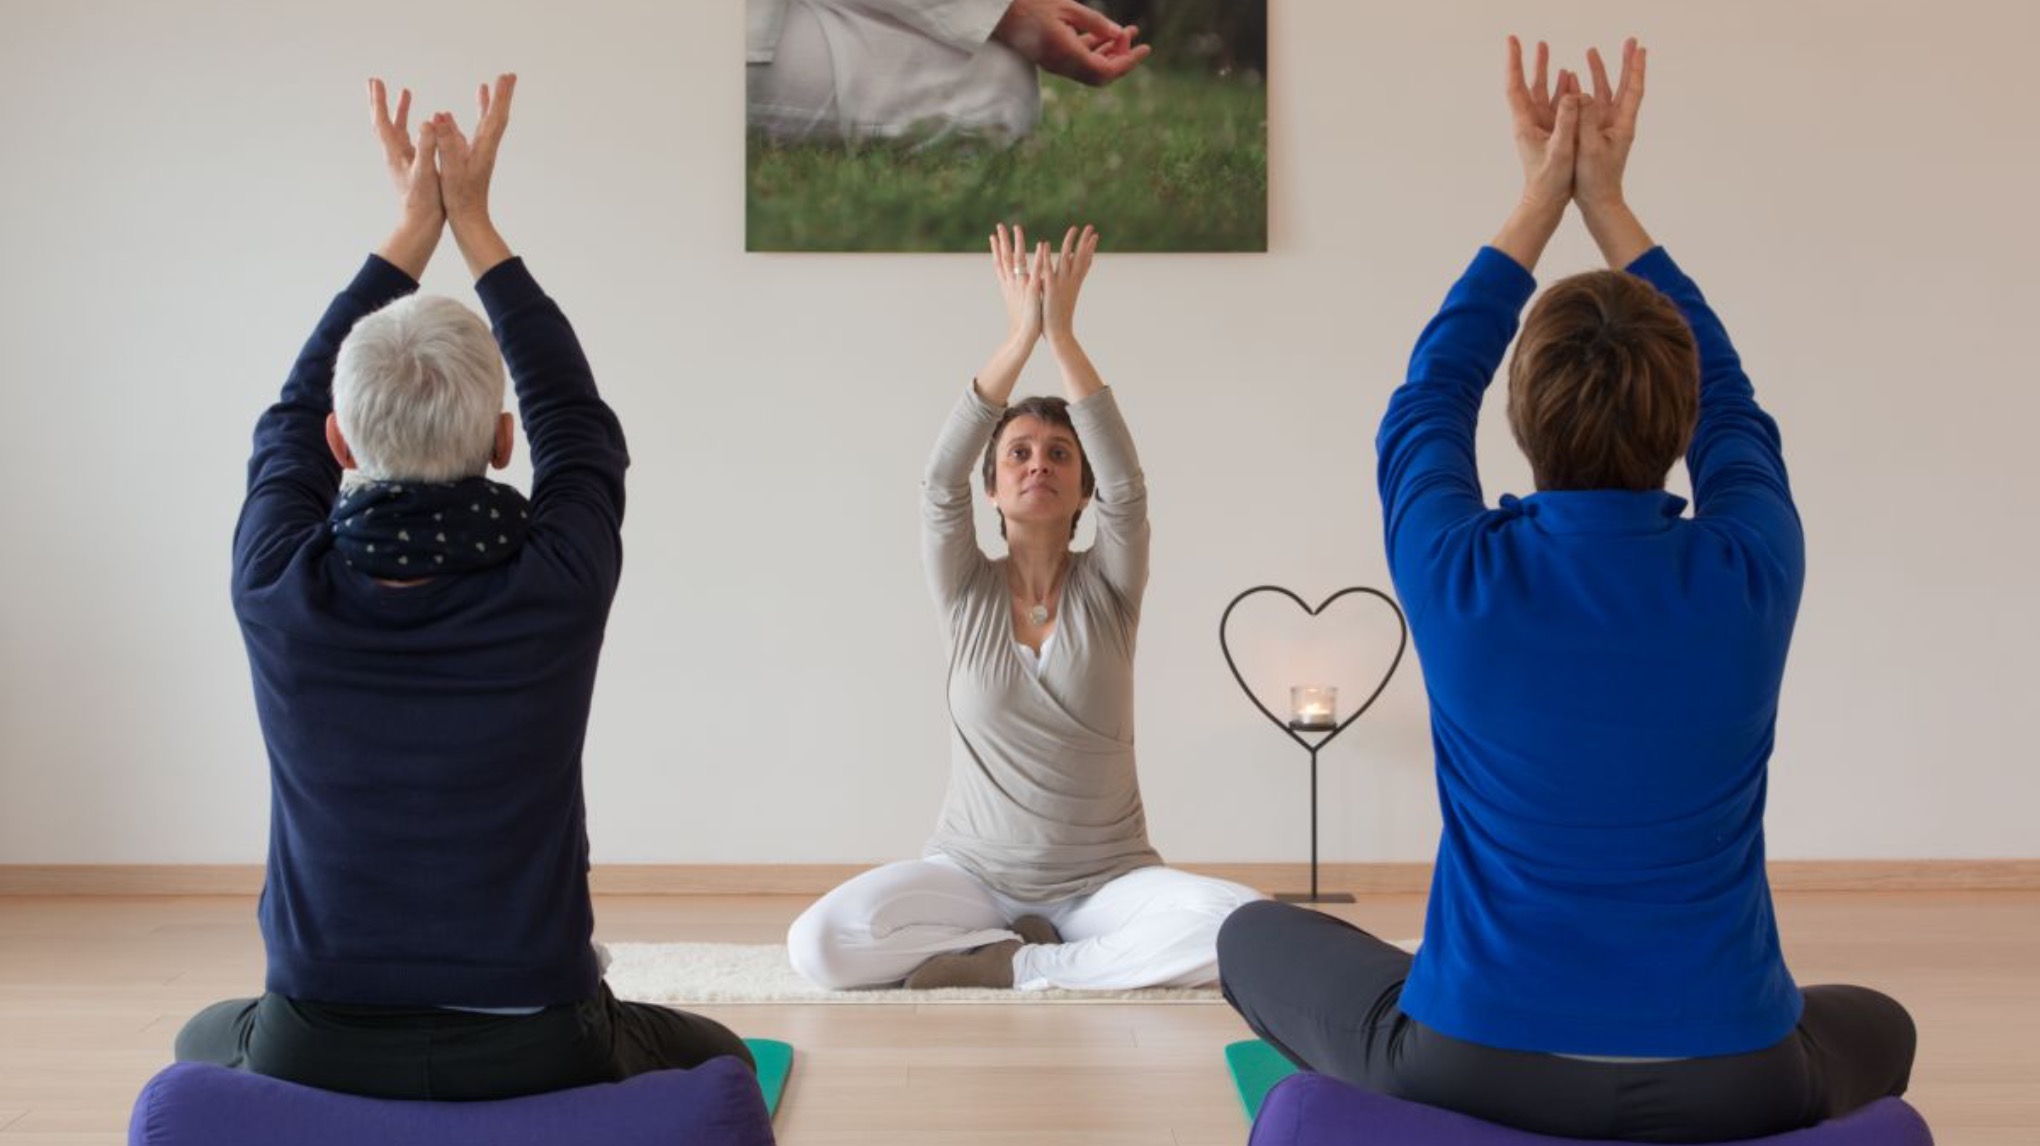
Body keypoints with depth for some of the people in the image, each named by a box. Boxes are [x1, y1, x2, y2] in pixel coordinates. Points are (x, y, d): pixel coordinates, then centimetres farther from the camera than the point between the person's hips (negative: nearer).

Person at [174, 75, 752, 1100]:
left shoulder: (281, 587, -14)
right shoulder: (556, 584, -17)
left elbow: (291, 417, 8)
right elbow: (580, 423, 4)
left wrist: (411, 226, 13)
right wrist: (473, 223, 10)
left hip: (317, 1054, 2)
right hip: (532, 1056, -1)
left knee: (202, 1043, 36)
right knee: (717, 1057, 30)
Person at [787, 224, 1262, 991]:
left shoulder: (1106, 587, 0)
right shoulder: (965, 591, 1)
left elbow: (1126, 486, -19)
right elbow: (940, 479, -16)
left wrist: (1063, 333, -23)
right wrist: (1020, 335, -23)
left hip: (1105, 880, 0)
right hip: (974, 873, 1)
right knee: (820, 944, -27)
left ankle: (1007, 966, -17)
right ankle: (1035, 946, -8)